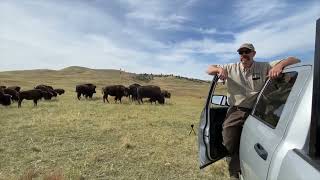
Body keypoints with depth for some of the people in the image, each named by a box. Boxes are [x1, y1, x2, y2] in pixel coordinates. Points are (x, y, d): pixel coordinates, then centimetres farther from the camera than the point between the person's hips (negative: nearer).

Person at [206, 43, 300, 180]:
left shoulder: (264, 67, 6)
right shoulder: (231, 68, 10)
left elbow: (295, 60, 4)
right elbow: (208, 70, 13)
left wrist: (280, 65, -19)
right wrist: (219, 69, -10)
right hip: (235, 112, 1)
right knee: (229, 144, -12)